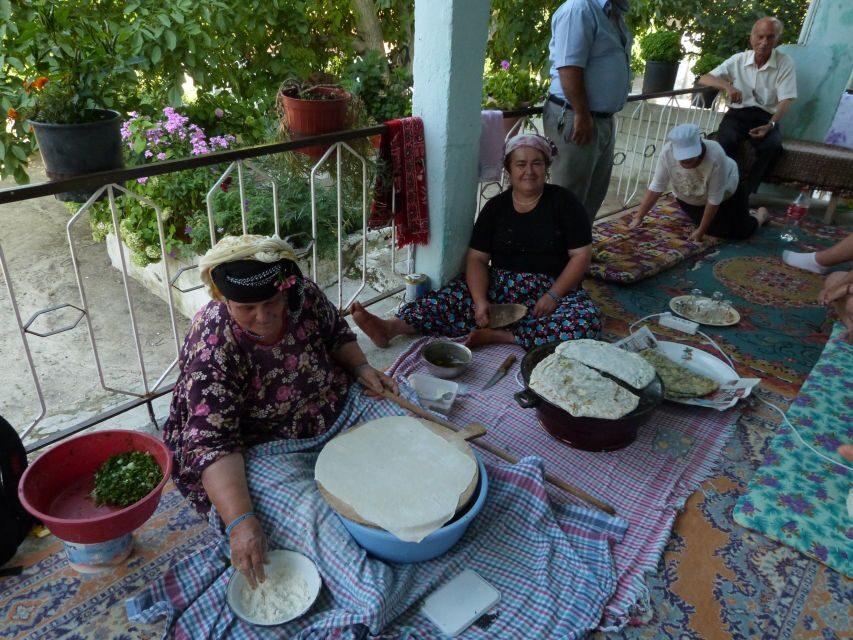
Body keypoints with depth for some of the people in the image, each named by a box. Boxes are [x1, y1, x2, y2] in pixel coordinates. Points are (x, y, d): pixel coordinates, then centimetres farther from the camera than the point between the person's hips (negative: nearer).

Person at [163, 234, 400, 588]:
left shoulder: (304, 294, -17)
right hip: (265, 445, -5)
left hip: (338, 406, 5)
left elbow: (335, 332, 6)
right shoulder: (212, 349, -29)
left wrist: (361, 367, -11)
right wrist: (240, 522, -41)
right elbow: (212, 443, -31)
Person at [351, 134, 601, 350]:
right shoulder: (496, 207, 4)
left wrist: (553, 295, -17)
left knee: (586, 321, -32)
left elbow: (581, 255, -3)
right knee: (453, 299, -24)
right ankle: (389, 326, -37)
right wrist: (480, 300, -20)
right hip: (500, 286, 1)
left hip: (554, 288, -1)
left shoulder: (564, 203, 0)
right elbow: (477, 258, -2)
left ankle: (500, 335, -31)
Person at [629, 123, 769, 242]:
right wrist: (639, 217, -25)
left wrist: (701, 231, -29)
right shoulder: (667, 152, -33)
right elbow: (656, 187, -24)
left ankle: (761, 214, 27)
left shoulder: (715, 155, -39)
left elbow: (714, 199, -32)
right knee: (720, 231, -5)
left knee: (740, 232, -6)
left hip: (727, 193, -2)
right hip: (690, 200, 2)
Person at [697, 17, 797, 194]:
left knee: (773, 145, -33)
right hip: (738, 114, 1)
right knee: (726, 140, -34)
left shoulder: (785, 63, 0)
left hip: (766, 117, -1)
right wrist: (727, 86, -20)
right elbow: (704, 79, 1)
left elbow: (785, 101, -6)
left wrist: (770, 125, -25)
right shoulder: (738, 60, 5)